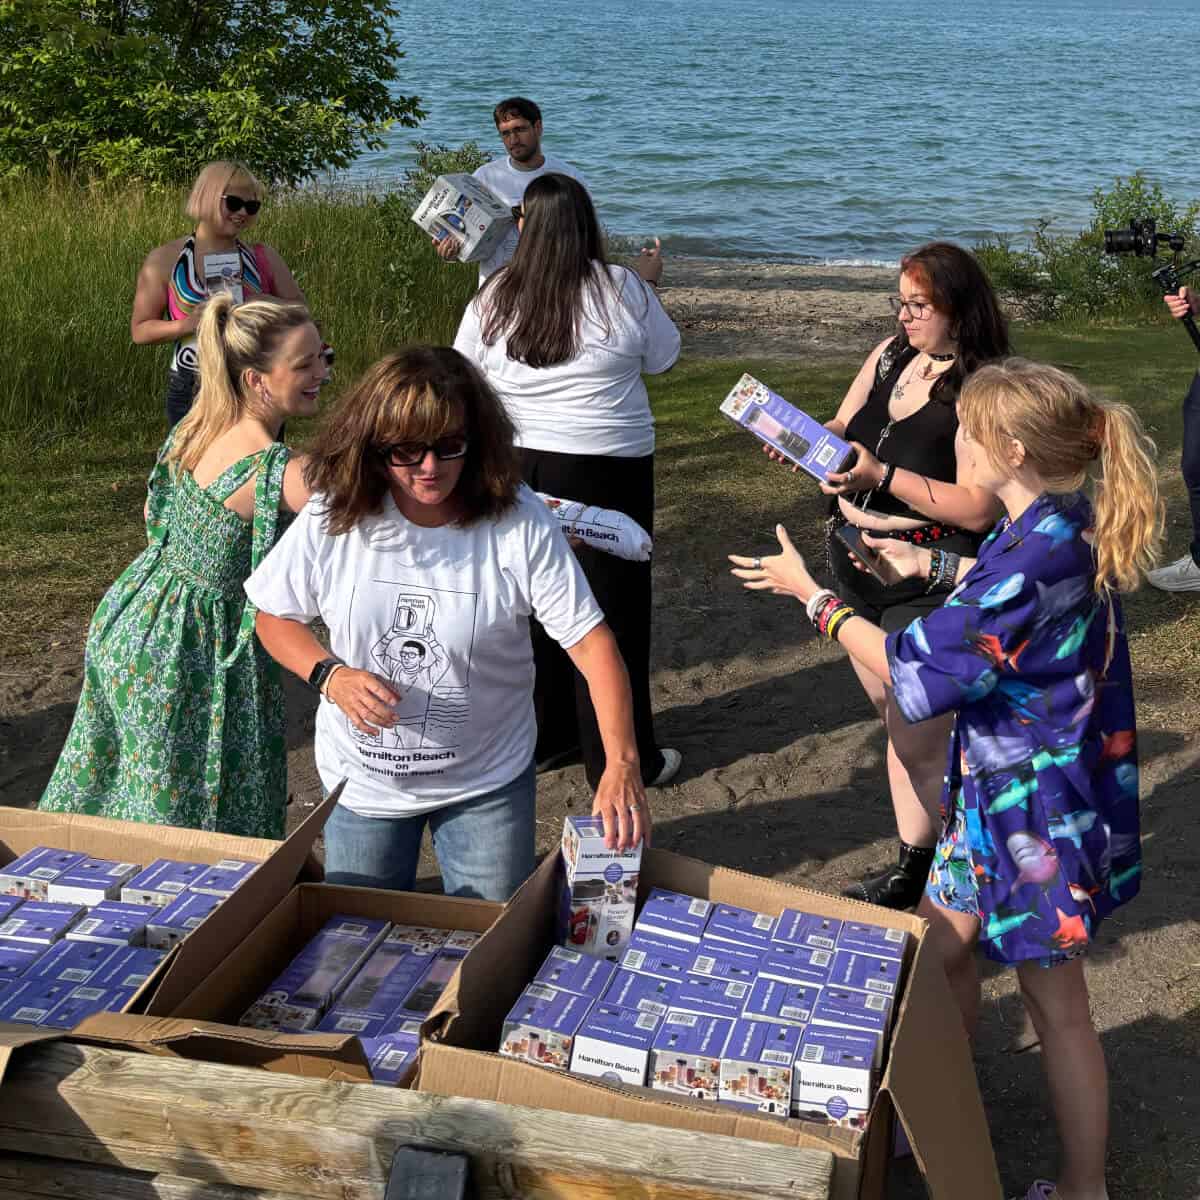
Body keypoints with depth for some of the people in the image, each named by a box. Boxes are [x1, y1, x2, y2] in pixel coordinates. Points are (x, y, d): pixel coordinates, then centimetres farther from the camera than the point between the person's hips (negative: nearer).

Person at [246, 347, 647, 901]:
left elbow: (590, 641, -21)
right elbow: (274, 616, -2)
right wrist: (330, 676, -21)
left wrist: (622, 763, -33)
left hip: (486, 779, -1)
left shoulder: (520, 523, -21)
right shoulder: (335, 517, -15)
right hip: (362, 782, 2)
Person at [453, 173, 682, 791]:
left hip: (518, 466, 4)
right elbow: (663, 358, 6)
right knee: (612, 608, 5)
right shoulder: (622, 289, -9)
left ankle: (543, 736, 29)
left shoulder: (494, 297, -2)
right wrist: (647, 287, 21)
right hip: (605, 469, -3)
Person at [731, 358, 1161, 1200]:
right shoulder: (1065, 529, -2)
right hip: (1001, 789, 9)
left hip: (1039, 808, -9)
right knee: (944, 944, 21)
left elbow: (914, 674, -24)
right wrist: (931, 564, 23)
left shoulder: (1035, 557, -30)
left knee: (1054, 1000, 7)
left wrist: (814, 596, -15)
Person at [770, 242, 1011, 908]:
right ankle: (944, 825, 37)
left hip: (928, 584, -8)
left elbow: (977, 509, -23)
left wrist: (882, 476, -28)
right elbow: (841, 432, 13)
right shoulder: (891, 355, 5)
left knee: (915, 740, 0)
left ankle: (912, 875, 17)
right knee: (893, 712, 19)